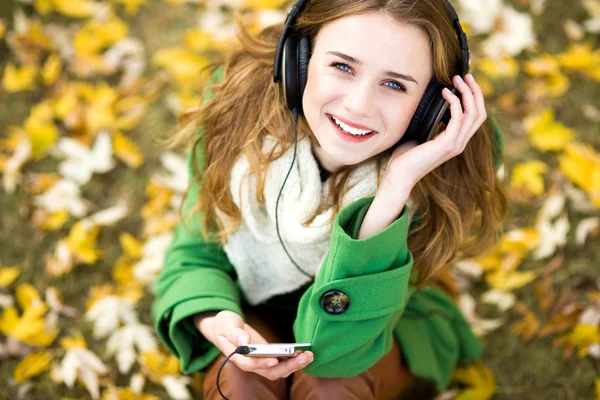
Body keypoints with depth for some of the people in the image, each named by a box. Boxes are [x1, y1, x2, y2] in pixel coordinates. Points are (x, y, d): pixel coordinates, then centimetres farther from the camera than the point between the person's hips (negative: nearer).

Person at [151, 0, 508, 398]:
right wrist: (214, 320, -35)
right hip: (256, 313, 1)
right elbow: (196, 256, -10)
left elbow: (333, 347, -34)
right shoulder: (243, 104, -24)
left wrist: (399, 183, -43)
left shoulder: (435, 177, -30)